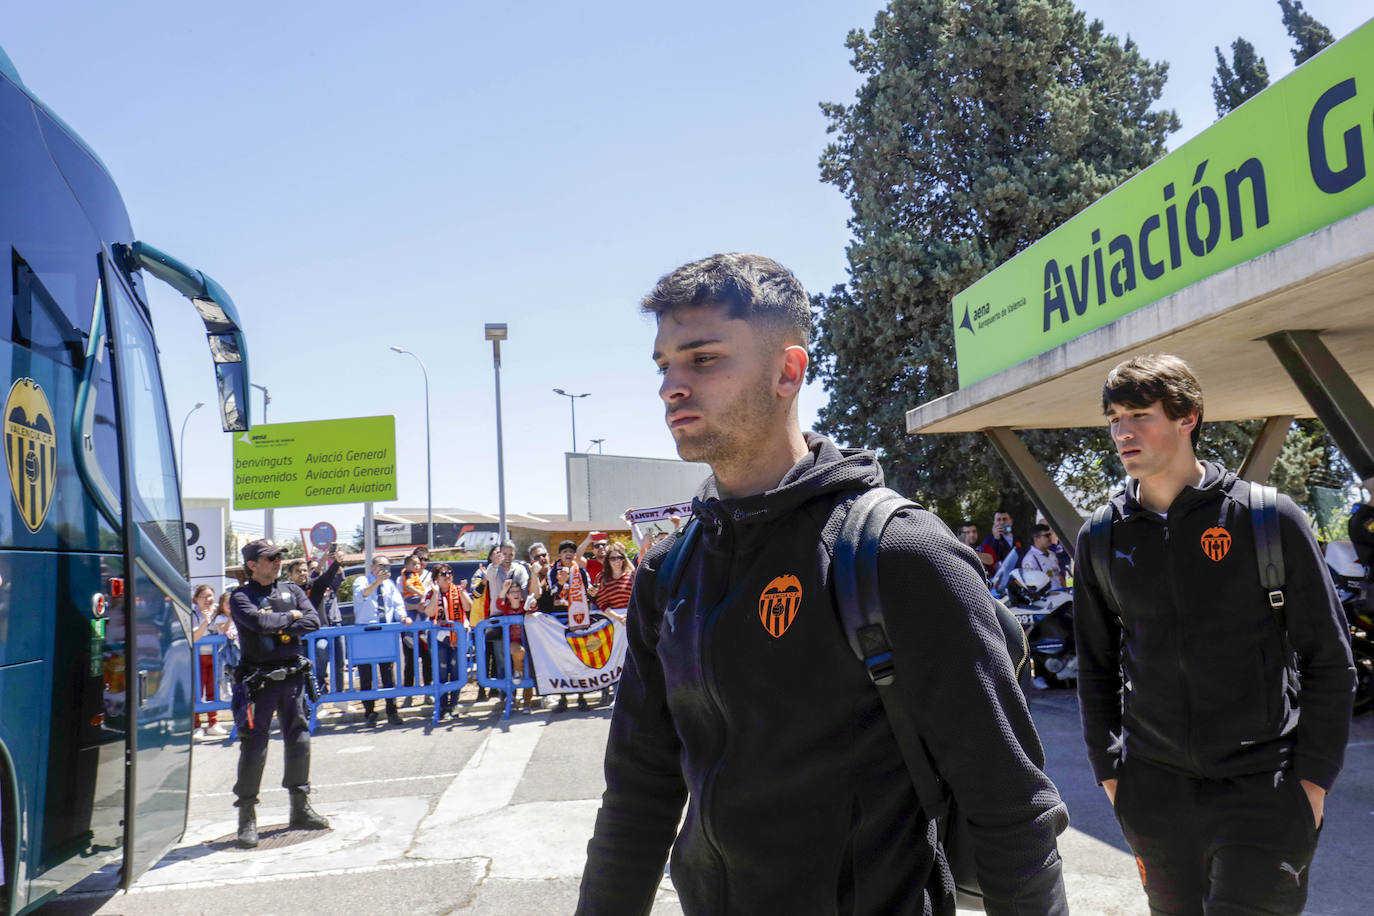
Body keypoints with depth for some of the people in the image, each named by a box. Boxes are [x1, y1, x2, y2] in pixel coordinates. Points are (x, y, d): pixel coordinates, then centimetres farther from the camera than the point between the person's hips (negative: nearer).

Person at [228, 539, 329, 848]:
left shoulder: (292, 590, 10)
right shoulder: (241, 597, -2)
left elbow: (313, 622, -3)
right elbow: (259, 621, -21)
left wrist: (277, 628, -12)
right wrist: (290, 617, -7)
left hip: (292, 676, 5)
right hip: (259, 680, -4)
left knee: (299, 741, 10)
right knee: (254, 747, -3)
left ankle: (300, 808, 23)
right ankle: (247, 818, 7)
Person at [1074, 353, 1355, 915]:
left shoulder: (1269, 518, -7)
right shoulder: (1101, 537, 2)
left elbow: (1328, 658, -2)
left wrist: (1313, 780, -6)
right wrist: (1107, 769, 6)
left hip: (1263, 787, -3)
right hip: (1153, 790, 3)